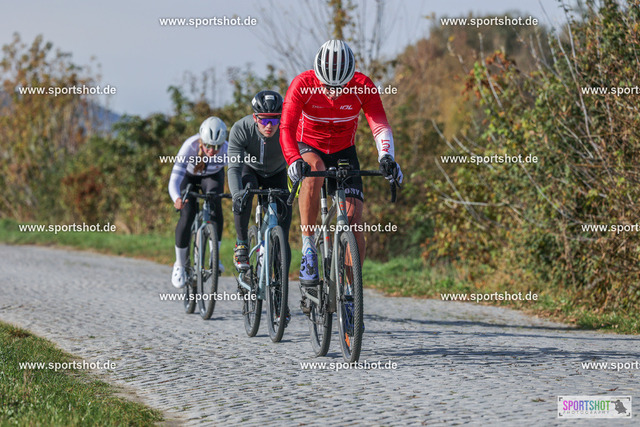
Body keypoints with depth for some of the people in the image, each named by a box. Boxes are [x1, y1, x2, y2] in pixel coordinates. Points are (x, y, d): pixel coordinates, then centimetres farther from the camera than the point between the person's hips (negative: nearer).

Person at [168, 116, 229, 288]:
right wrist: (177, 199, -64)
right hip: (189, 176, -1)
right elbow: (174, 179, -46)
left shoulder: (227, 150, -36)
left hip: (213, 176, 1)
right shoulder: (190, 147, -40)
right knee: (187, 217, -16)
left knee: (215, 205, -25)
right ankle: (180, 265, 2)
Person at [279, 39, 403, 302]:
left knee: (354, 221, -12)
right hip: (307, 148, -2)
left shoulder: (363, 87, -22)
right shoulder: (302, 85, -26)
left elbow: (379, 124, -30)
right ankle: (308, 249, -30)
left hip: (343, 152, 2)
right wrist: (294, 161, -51)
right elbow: (286, 128, -33)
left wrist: (386, 156, -50)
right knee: (314, 171, -39)